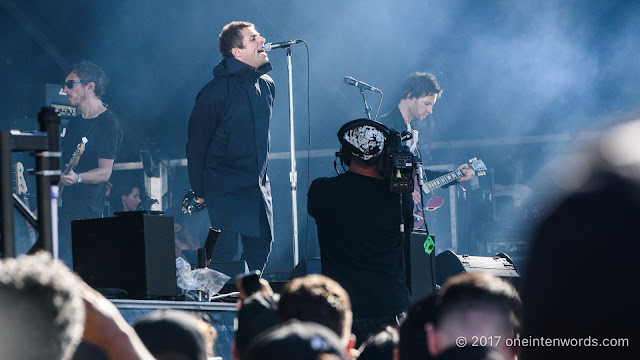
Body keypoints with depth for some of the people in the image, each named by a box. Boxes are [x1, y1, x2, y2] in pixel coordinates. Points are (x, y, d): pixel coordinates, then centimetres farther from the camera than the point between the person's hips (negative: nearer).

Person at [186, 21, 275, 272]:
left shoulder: (267, 85, 8)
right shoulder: (216, 91, -13)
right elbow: (197, 142, -7)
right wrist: (199, 191, -4)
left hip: (258, 185, 7)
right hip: (225, 186, -7)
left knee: (261, 246, 6)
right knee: (225, 250, -10)